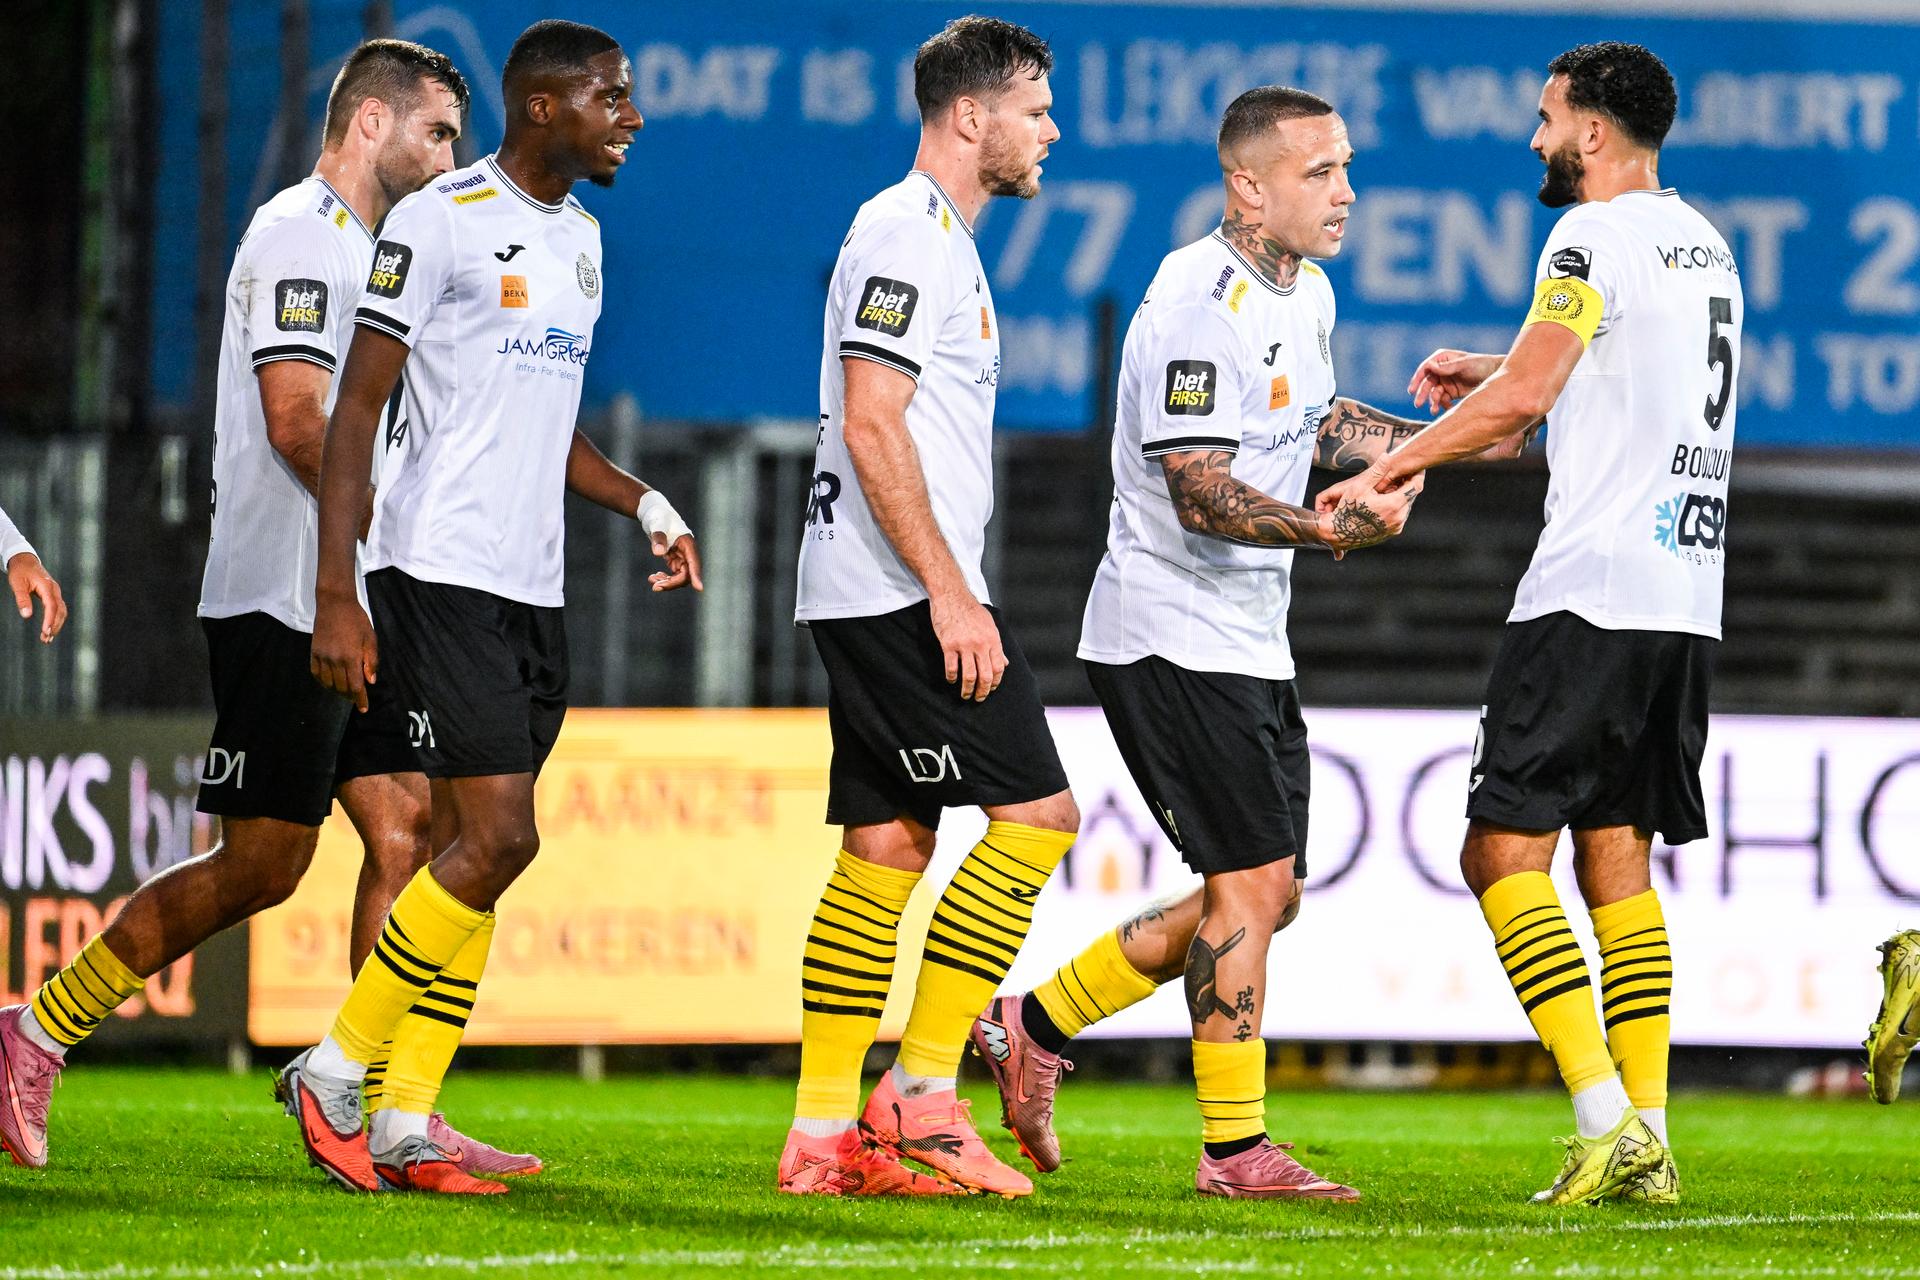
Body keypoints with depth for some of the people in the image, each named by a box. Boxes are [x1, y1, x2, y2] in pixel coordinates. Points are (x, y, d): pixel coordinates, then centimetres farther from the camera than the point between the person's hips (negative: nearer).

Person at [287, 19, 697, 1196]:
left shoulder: (582, 238, 17)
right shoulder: (442, 222, -9)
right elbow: (357, 410, -10)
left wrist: (645, 503, 12)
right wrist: (336, 598, -15)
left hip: (533, 591, 8)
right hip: (444, 577, -8)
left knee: (475, 849, 4)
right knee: (497, 838, -14)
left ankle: (406, 1130, 6)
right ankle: (334, 1072, -3)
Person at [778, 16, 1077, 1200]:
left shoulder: (941, 240, 21)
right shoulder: (907, 234, -11)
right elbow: (870, 428, -19)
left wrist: (951, 593, 24)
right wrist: (950, 595, -21)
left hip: (873, 600, 10)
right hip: (900, 595, -10)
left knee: (886, 845, 7)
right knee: (1037, 811, -11)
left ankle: (825, 1134, 6)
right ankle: (924, 1090, -10)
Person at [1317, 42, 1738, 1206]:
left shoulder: (1598, 236, -9)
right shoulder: (1705, 245, 18)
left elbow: (1523, 400, -14)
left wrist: (1389, 469, -4)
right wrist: (1496, 369, 31)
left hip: (1594, 600, -9)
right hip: (1688, 598, 9)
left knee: (1505, 850, -7)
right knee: (1618, 861, 12)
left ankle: (1608, 1119, -18)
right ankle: (1648, 1143, 5)